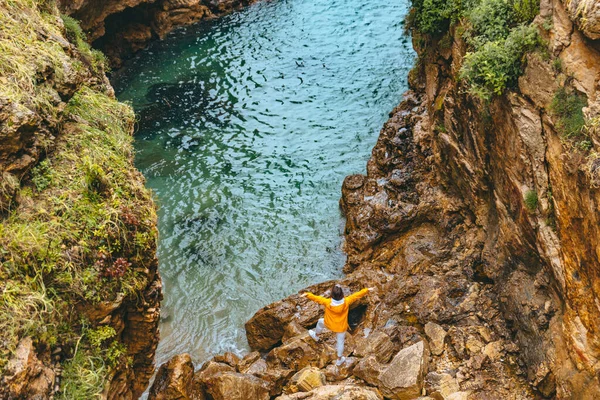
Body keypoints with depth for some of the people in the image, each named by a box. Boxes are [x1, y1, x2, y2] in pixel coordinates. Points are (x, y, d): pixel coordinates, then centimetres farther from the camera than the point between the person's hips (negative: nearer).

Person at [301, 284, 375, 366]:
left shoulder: (327, 302, -32)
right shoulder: (346, 302, -31)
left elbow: (316, 298, -20)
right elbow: (357, 295, -21)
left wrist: (307, 294, -9)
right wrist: (367, 290, -11)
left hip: (329, 324, 0)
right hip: (341, 327, 0)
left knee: (320, 322, 33)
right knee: (340, 342, 22)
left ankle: (316, 335, 60)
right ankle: (339, 360, 43)